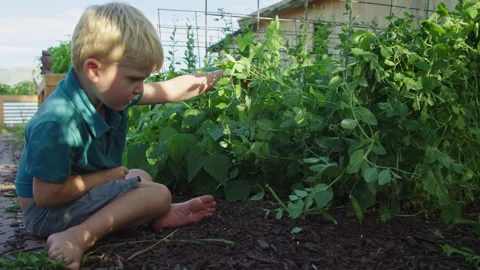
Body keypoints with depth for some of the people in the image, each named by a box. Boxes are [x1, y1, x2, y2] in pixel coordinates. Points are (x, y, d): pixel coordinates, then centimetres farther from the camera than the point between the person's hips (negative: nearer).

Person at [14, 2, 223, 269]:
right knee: (158, 194, -18)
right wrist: (105, 177, -20)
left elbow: (170, 90, 2)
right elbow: (46, 195, -30)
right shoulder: (57, 125, -35)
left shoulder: (107, 90, -9)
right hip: (48, 209, -9)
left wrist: (214, 76, 7)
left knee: (141, 177, 25)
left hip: (78, 190, 9)